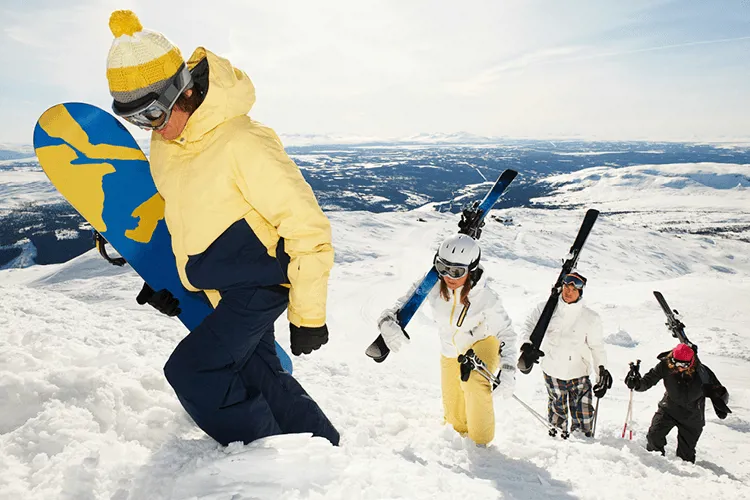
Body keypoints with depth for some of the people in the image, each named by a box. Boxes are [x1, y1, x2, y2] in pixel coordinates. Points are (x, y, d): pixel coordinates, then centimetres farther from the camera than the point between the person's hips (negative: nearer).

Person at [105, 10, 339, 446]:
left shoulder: (243, 143, -27)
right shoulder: (165, 142, -1)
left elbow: (309, 230, -25)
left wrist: (308, 316, -21)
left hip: (260, 283, -9)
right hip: (222, 287, 9)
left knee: (192, 371, -13)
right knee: (259, 374, 17)